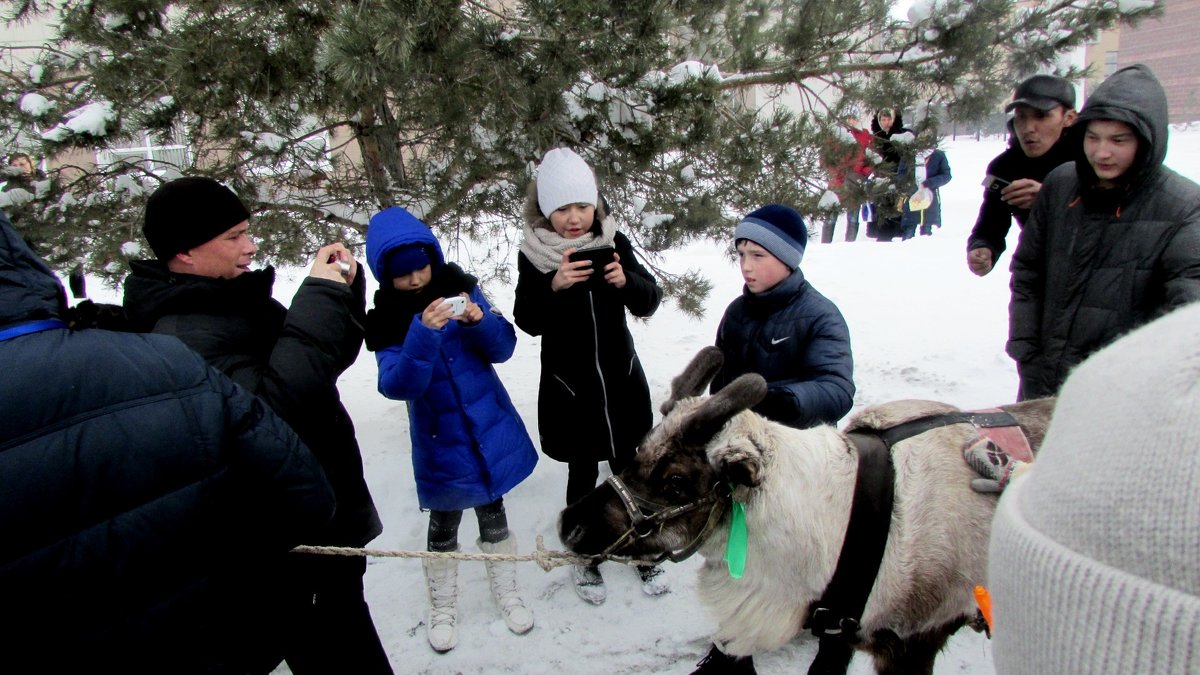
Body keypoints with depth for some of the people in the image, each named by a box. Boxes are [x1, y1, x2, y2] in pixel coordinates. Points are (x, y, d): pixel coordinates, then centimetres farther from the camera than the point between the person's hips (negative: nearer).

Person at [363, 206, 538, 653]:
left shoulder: (461, 289, -6)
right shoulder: (386, 323, -10)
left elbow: (503, 349, -7)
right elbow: (398, 386, -23)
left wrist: (480, 321, -28)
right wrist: (423, 333, -37)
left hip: (493, 432, 2)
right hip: (441, 444, -1)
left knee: (493, 515, 17)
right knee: (444, 526, 13)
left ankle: (506, 591, 38)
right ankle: (442, 607, 35)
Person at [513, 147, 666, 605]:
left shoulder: (613, 242, -4)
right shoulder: (533, 255, -8)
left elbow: (649, 302, -3)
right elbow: (528, 322, -11)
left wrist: (625, 280, -24)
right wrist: (553, 286, -28)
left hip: (621, 379, 2)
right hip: (567, 387, -1)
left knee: (628, 467, 12)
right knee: (583, 473, 12)